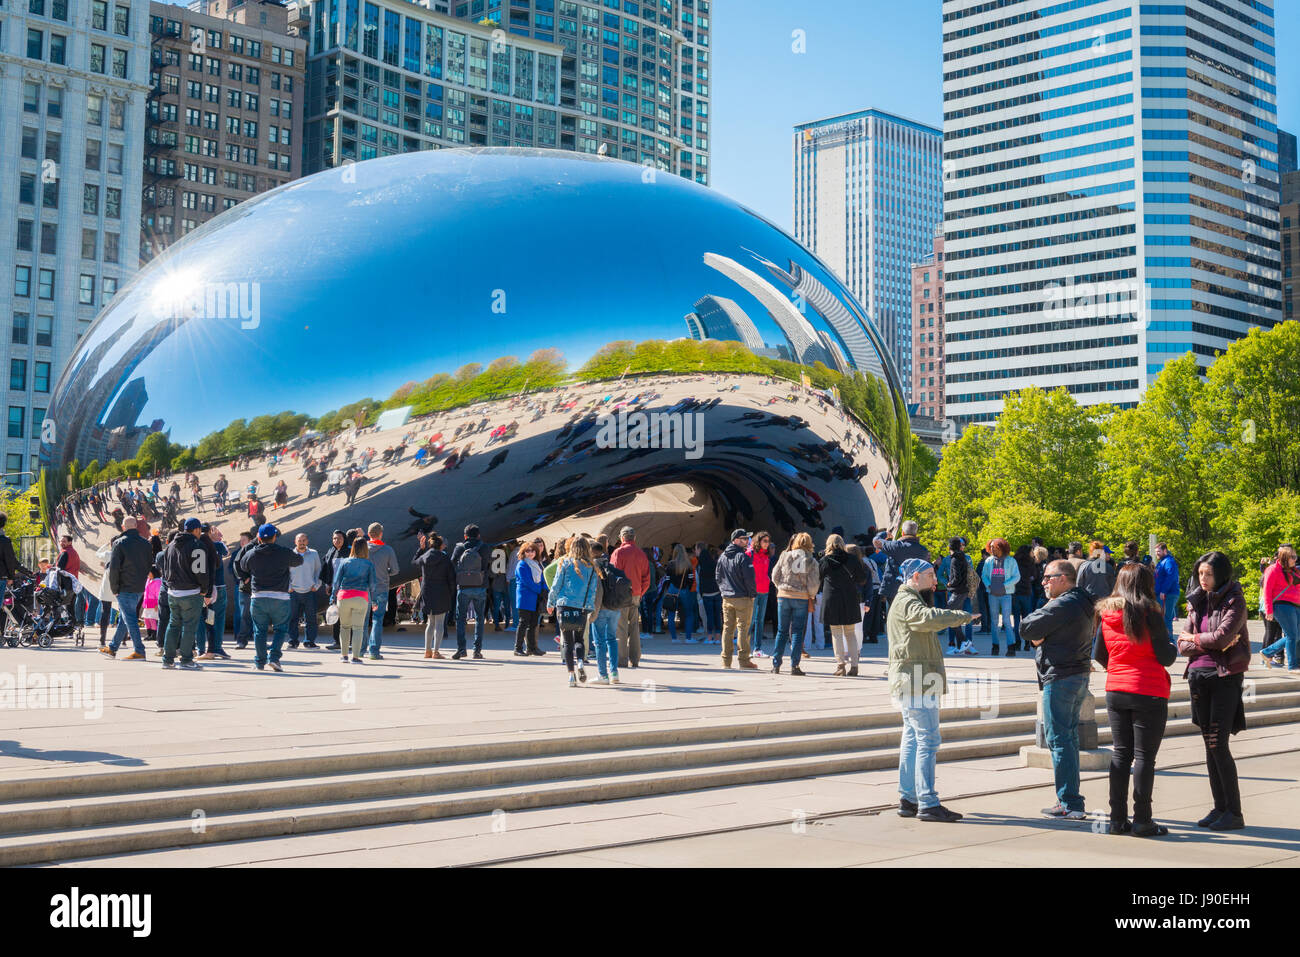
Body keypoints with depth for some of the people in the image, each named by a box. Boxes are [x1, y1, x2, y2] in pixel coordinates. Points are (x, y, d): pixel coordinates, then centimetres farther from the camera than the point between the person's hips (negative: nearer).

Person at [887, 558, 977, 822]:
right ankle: (927, 803, -12)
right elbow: (931, 618, -32)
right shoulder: (906, 603, -13)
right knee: (927, 739, -11)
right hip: (917, 683, -11)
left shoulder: (908, 601, 23)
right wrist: (964, 616, -24)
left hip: (913, 682, 11)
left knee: (912, 739, 11)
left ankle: (908, 800, 15)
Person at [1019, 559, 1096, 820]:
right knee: (1069, 737, 15)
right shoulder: (1082, 602, 14)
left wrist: (1036, 633, 2)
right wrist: (1039, 637, -3)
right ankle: (1071, 800, 21)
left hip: (1060, 679, -10)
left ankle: (1070, 805, -5)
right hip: (1080, 675, 10)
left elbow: (1026, 628, -16)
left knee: (1059, 739, -6)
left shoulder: (1061, 605, -18)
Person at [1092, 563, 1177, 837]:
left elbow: (1099, 654, 9)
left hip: (1115, 691, 5)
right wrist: (1173, 647, 11)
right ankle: (1142, 821, 2)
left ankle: (1118, 818, 13)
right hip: (1149, 692, -5)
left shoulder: (1106, 614, 3)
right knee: (1144, 756, 1)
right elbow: (1166, 657, -11)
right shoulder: (1149, 613, -12)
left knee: (1120, 754, 11)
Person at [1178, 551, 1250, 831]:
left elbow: (1222, 636, -19)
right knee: (1209, 745, 8)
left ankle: (1234, 813, -1)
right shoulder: (1196, 602, 12)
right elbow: (1183, 646, 7)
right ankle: (1219, 807, 15)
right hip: (1198, 676, 6)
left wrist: (1194, 637, -3)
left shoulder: (1234, 601, -6)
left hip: (1226, 676, -6)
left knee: (1219, 745, -9)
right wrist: (1211, 645, -10)